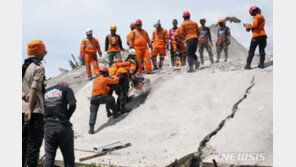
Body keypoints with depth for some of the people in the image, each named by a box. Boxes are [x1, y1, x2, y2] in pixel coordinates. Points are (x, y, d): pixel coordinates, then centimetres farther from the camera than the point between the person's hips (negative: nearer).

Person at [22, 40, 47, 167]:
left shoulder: (23, 66, 15)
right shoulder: (39, 67, -9)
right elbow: (34, 89, -15)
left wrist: (24, 94, -7)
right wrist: (30, 110, -17)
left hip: (22, 108, 8)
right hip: (35, 110, -8)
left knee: (23, 140, 14)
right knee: (34, 142, -4)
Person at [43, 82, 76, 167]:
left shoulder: (46, 91, 19)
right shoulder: (67, 89, 6)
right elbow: (72, 105, -10)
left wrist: (46, 118, 16)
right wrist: (67, 117, 4)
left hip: (48, 127, 4)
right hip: (63, 126, -3)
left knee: (49, 157, 11)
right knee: (68, 158, 5)